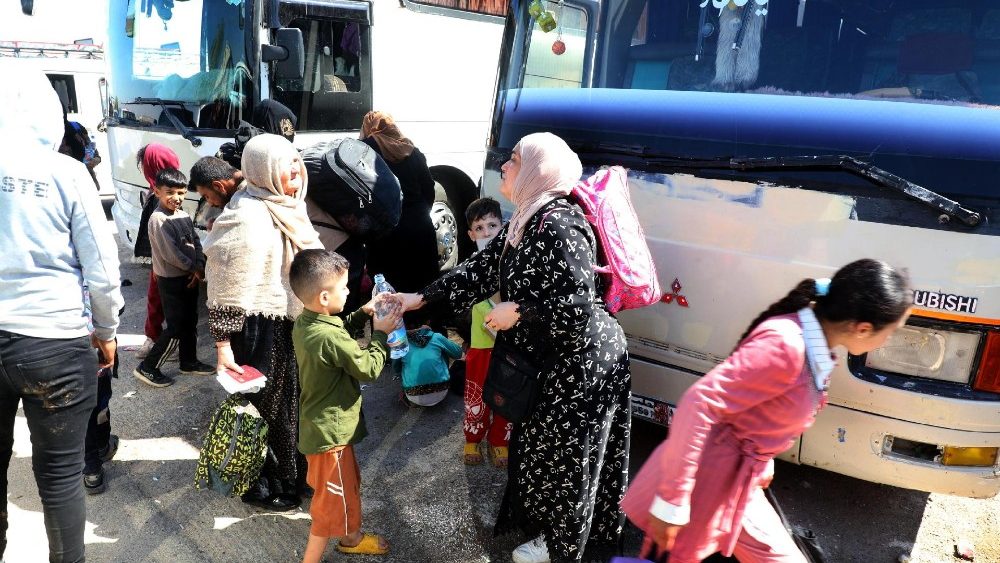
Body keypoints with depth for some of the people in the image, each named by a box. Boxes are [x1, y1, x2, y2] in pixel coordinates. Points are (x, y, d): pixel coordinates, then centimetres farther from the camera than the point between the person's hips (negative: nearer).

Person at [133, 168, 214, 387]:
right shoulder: (158, 219, -17)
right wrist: (193, 268, -12)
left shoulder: (184, 216, 8)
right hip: (171, 280, -8)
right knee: (176, 329, -5)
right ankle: (147, 367, 7)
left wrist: (199, 267, -7)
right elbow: (170, 254, -22)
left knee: (190, 322, 17)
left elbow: (196, 242, 9)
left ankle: (189, 362, 32)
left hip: (190, 278, 8)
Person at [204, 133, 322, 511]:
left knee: (289, 403, 22)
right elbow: (228, 288, -23)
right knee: (264, 408, 9)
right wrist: (223, 345, -22)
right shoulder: (248, 219, -23)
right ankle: (259, 486, 30)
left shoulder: (286, 206, 6)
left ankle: (291, 475, 42)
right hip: (260, 329, -9)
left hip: (291, 323, 9)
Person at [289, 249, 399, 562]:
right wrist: (381, 332, -9)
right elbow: (369, 369, -20)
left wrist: (363, 313, 4)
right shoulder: (328, 338, -32)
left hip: (321, 427, 10)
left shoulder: (305, 323, -3)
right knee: (333, 501, 8)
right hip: (330, 433, -10)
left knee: (349, 486, 28)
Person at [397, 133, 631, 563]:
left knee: (562, 454, 8)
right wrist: (421, 298, 6)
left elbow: (577, 306, -27)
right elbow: (481, 270, 9)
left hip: (583, 362, -9)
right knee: (541, 445, 21)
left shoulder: (559, 226, -25)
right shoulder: (525, 222, 6)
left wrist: (518, 312, -18)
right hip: (558, 361, 9)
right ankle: (551, 525, 43)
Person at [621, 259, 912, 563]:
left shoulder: (814, 345, 2)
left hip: (740, 482, 10)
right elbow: (699, 404, -31)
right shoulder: (786, 345, -26)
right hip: (712, 481, -9)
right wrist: (671, 502, -28)